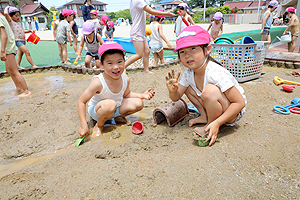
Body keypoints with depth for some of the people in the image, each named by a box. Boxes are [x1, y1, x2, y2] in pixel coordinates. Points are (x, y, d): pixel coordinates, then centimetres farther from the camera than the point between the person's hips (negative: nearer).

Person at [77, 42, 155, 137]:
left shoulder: (125, 79, -13)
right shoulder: (98, 82, -31)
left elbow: (126, 94, 9)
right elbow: (81, 102, -24)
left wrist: (142, 95, -6)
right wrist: (84, 125, -30)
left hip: (116, 108, 5)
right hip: (96, 110, -5)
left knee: (138, 103, -9)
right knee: (110, 104, -38)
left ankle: (119, 117, 13)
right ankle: (99, 126, -8)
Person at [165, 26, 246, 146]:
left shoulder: (216, 74, -32)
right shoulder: (189, 73, -10)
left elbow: (240, 102, -29)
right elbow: (176, 97, -2)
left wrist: (217, 123, -35)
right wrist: (173, 91, -26)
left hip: (233, 113, -7)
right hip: (213, 107, 7)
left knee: (209, 90, -35)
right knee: (187, 86, 1)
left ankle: (211, 124, -8)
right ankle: (205, 116, 9)